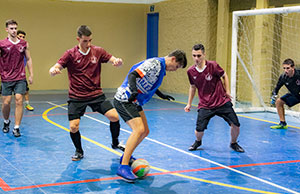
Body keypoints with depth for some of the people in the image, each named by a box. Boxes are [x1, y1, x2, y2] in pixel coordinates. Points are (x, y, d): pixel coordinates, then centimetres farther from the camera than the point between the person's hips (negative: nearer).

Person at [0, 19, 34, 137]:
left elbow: (28, 59, 12)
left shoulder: (24, 44, 5)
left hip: (20, 78, 1)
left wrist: (31, 74, 9)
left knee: (19, 101, -6)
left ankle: (16, 128, 0)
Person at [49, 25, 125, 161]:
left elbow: (114, 61, -3)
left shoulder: (97, 51, 0)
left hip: (96, 94, 1)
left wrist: (118, 61, -28)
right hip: (76, 97, -1)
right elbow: (56, 68, -11)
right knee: (73, 127, -11)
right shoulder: (70, 54, -5)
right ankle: (79, 151, 20)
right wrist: (53, 70, -37)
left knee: (114, 116, -12)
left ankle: (115, 143, 17)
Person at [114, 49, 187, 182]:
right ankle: (123, 167, -21)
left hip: (134, 102, 10)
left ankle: (126, 157, 31)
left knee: (145, 131, 13)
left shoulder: (161, 68, 14)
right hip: (124, 100, -10)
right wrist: (134, 91, -41)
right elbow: (132, 75, -27)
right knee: (139, 129, -22)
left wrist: (161, 95, 34)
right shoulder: (155, 64, -17)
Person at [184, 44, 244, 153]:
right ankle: (198, 142, 26)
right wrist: (189, 104, 16)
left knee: (235, 125, -7)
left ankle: (233, 144, 25)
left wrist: (227, 91, 0)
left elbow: (224, 76, 6)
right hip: (205, 105, 1)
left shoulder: (213, 66, -13)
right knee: (199, 130, -12)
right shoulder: (191, 71, -4)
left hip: (222, 102, -1)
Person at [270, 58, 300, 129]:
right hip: (294, 95, 6)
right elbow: (277, 88, 2)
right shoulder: (283, 77, -15)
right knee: (279, 101, 3)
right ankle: (283, 123, 14)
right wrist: (274, 95, -14)